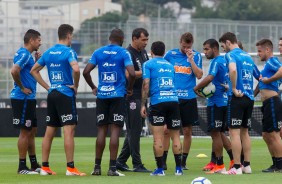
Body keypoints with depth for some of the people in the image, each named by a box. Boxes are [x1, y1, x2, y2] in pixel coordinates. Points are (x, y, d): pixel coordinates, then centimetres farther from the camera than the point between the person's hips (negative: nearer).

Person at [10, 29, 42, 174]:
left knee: (32, 131, 14)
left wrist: (37, 61, 11)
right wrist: (22, 88, -19)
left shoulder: (27, 54, 16)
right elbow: (14, 71, -30)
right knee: (25, 132, -6)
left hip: (28, 99, 10)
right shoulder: (24, 54, -15)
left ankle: (34, 164, 20)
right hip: (23, 98, -10)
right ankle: (22, 167, -1)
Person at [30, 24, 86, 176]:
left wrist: (47, 86, 14)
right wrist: (75, 85, -11)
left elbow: (34, 70, 17)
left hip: (52, 94, 7)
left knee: (49, 132, 10)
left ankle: (45, 167, 12)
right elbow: (76, 69, -27)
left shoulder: (49, 52, 11)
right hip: (66, 95, -7)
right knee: (69, 130, -7)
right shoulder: (69, 52, -10)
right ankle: (70, 168, -11)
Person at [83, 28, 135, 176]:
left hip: (102, 96, 3)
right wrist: (130, 89, 1)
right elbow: (132, 73, -16)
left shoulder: (98, 52, 6)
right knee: (115, 131, -3)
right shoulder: (123, 53, -5)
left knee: (102, 131, 10)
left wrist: (93, 87, 13)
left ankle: (97, 167, 11)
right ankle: (112, 168, -6)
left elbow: (86, 71, 0)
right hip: (118, 96, -3)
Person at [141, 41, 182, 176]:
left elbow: (146, 85, -4)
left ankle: (160, 169, -4)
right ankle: (178, 168, 6)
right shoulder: (170, 65, 21)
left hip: (157, 102, -4)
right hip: (173, 101, 4)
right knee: (175, 136, 8)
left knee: (158, 137, -2)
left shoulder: (148, 64, 6)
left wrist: (143, 104, -1)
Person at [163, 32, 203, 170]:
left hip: (189, 98, 0)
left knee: (187, 131, 4)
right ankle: (163, 160, 4)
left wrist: (191, 59, -14)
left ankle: (183, 162, 14)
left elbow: (199, 75, -8)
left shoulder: (196, 56, 3)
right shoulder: (170, 54, 4)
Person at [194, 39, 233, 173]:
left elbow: (210, 78, -29)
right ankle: (235, 159, 12)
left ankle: (219, 165, -2)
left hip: (216, 102, -9)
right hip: (225, 101, 9)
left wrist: (196, 88, -17)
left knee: (215, 133, -4)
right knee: (219, 133, 16)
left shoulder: (216, 62, -14)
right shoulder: (224, 61, 14)